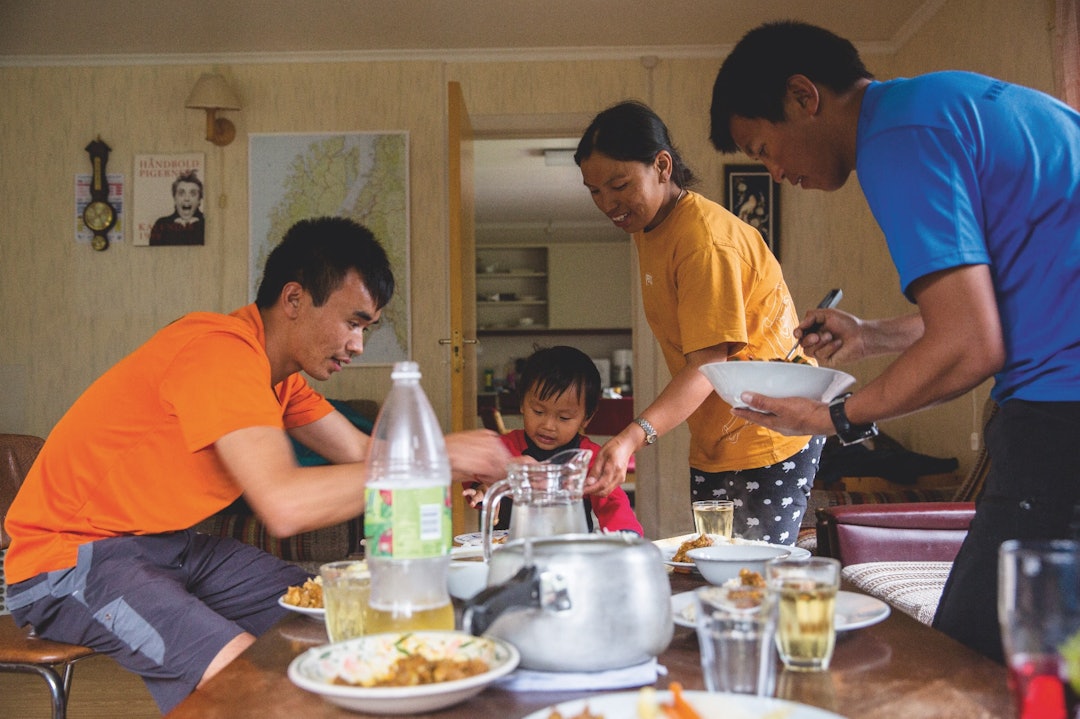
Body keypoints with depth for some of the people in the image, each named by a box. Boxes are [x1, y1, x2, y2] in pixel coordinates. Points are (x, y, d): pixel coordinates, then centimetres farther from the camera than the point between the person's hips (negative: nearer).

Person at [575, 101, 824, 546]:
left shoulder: (705, 240, -20)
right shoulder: (645, 227, 8)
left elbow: (709, 363, -26)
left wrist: (633, 437, -38)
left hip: (768, 439, -9)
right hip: (712, 442, 9)